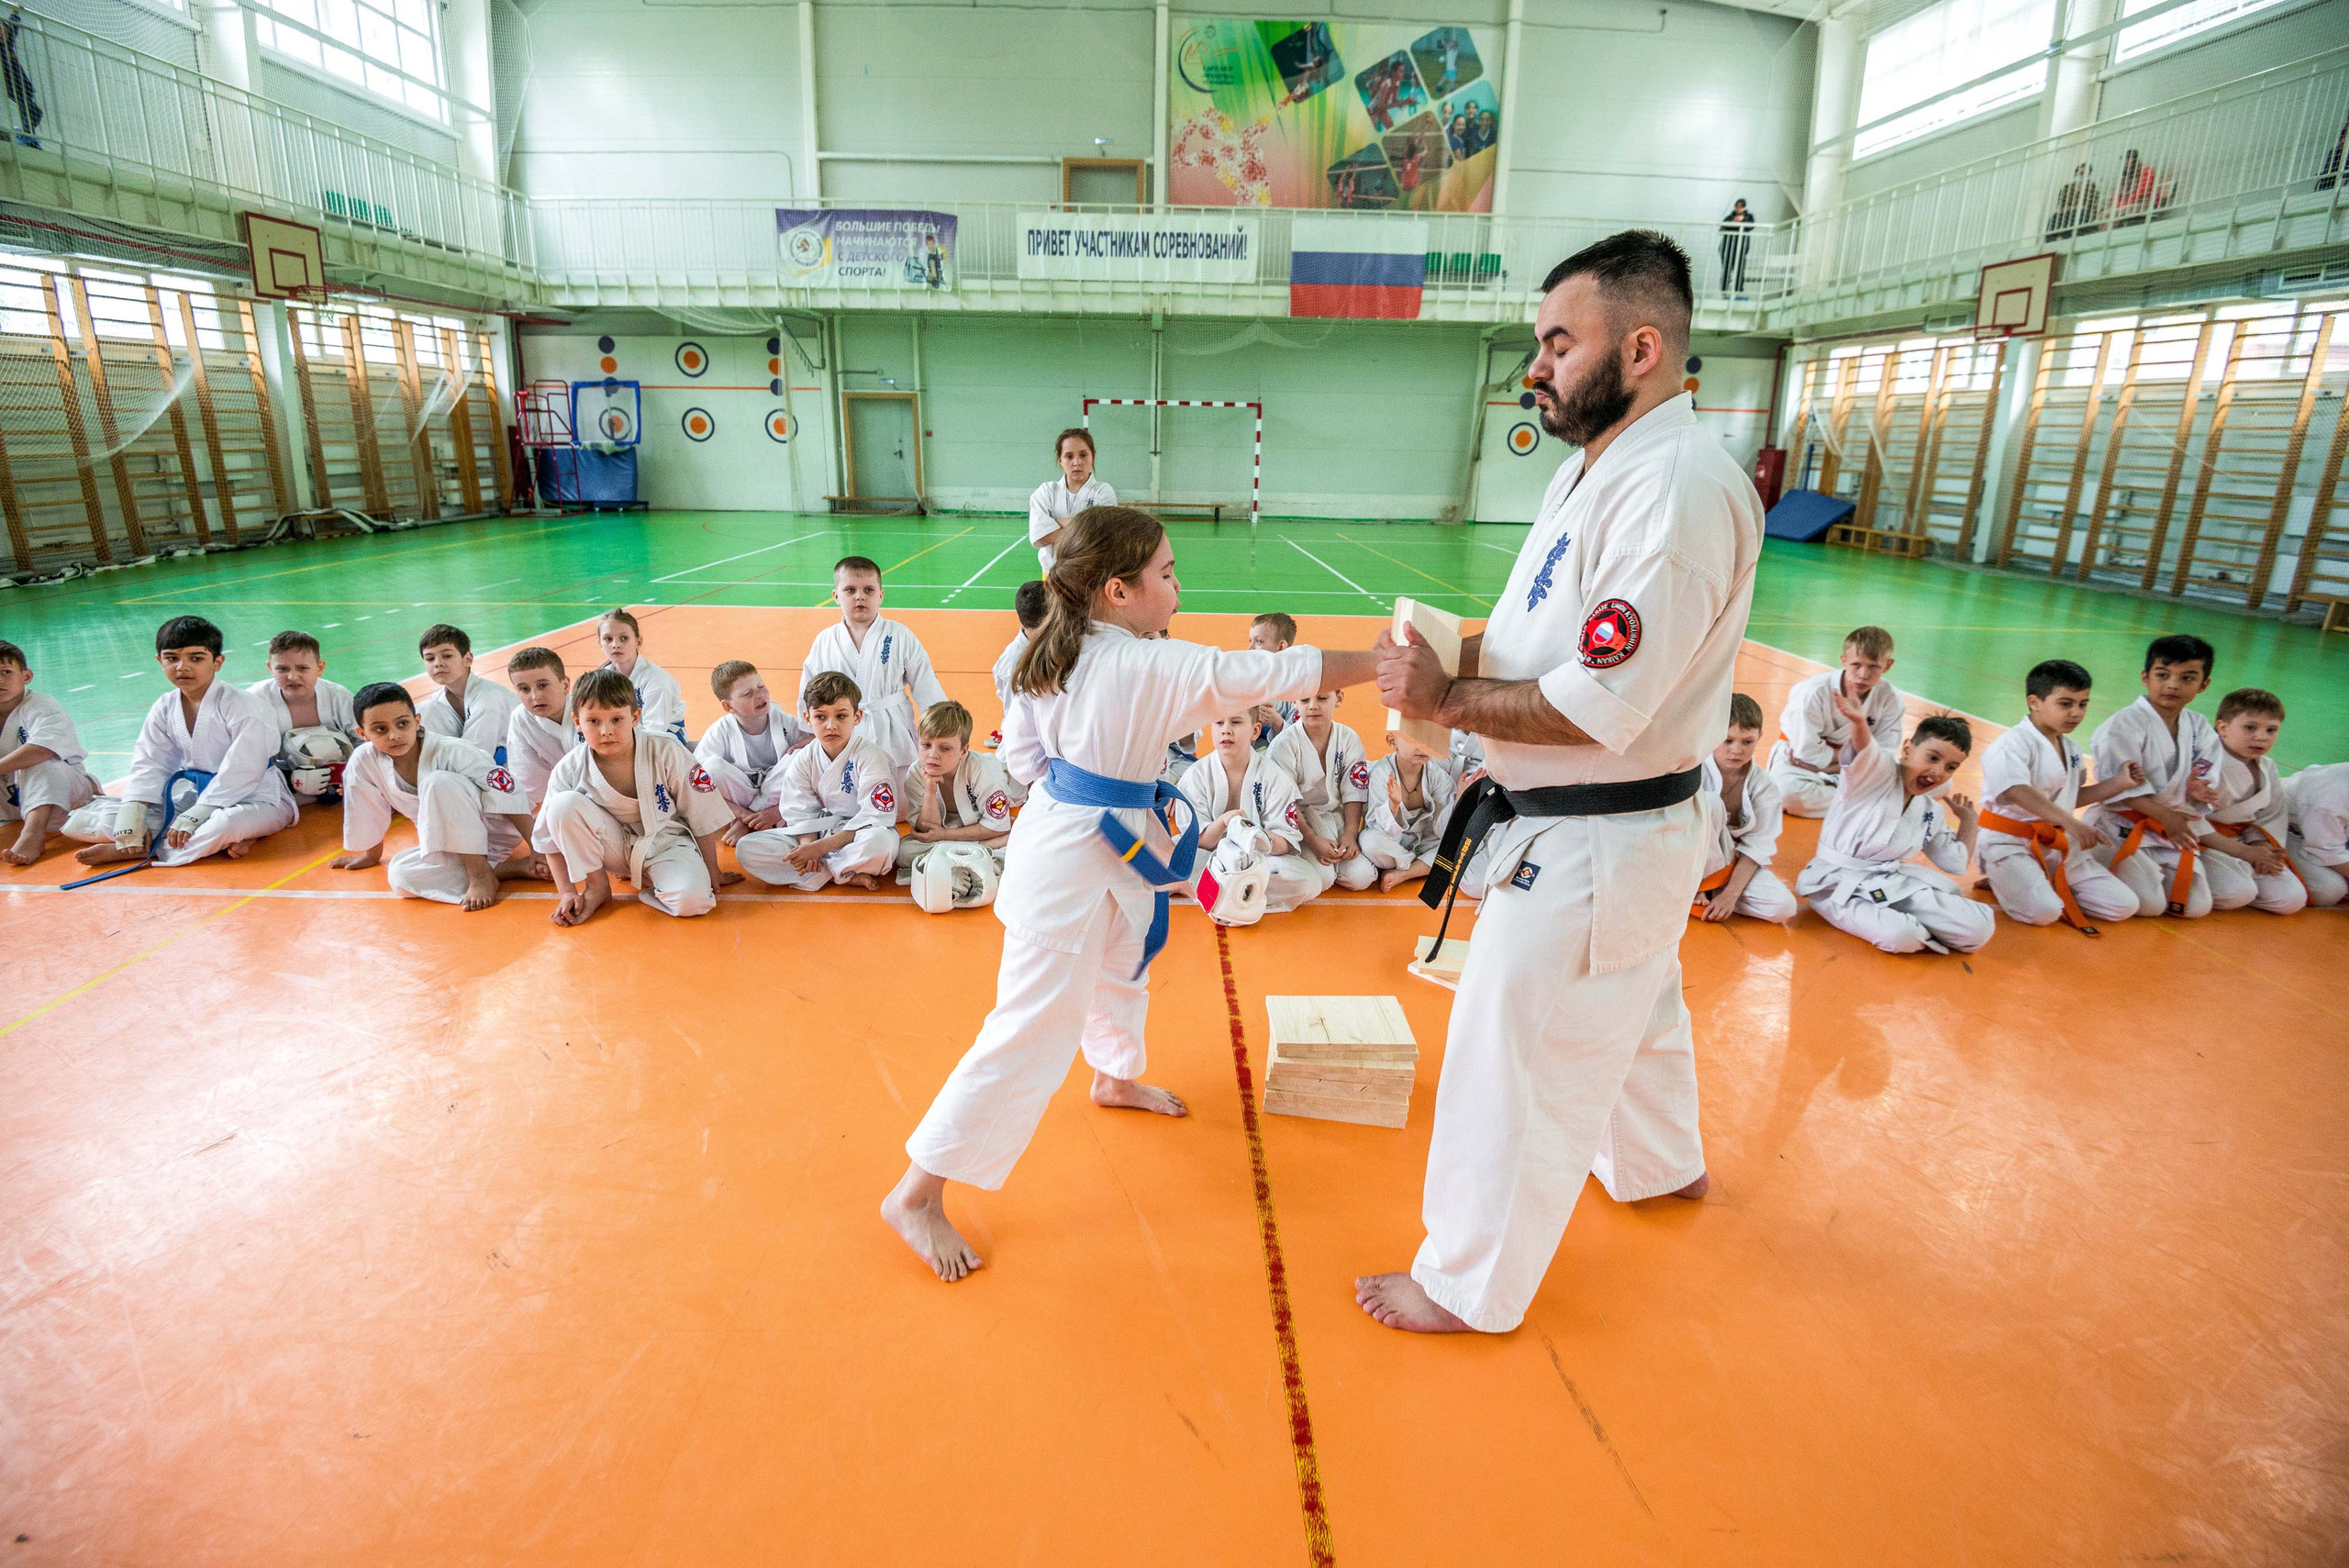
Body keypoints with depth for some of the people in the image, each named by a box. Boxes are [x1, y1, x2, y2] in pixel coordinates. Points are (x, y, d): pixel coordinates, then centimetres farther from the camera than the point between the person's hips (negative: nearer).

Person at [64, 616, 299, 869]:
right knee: (79, 820, -3)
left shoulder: (241, 705, -15)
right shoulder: (165, 708, 6)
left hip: (252, 798, -7)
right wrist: (132, 816, -13)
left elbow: (241, 773, -20)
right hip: (193, 795, 7)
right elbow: (150, 765, 3)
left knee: (227, 822, -44)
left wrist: (194, 818, -24)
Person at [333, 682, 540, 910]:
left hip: (496, 829, -5)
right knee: (400, 875, -24)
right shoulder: (364, 763, -9)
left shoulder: (452, 752, -22)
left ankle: (481, 873, -24)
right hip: (451, 844, 6)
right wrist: (372, 855, 22)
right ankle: (515, 868, -21)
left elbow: (509, 797, -24)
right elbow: (370, 812, 9)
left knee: (438, 782, -29)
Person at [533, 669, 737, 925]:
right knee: (564, 804, -26)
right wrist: (567, 893, -8)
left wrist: (711, 870, -1)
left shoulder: (665, 751, -19)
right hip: (613, 847, 2)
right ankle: (597, 886, -7)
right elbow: (550, 838, -2)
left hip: (665, 844, -2)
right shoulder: (569, 770, -14)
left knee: (692, 900, -34)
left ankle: (650, 884, 1)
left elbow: (702, 814, -9)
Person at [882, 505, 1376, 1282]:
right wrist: (1385, 662, -15)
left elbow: (1022, 748, 9)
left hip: (1101, 846, 10)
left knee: (1123, 959, 31)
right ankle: (916, 1194, 6)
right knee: (1035, 1032, -4)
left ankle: (1116, 1078, 59)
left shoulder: (1054, 657, 2)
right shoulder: (1153, 668, -22)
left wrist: (1074, 783, 11)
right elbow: (1273, 674, -21)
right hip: (1074, 861, -10)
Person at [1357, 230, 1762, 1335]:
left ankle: (1470, 1285, 24)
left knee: (1519, 1062, 3)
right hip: (1596, 832, 10)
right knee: (1631, 1012, 30)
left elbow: (1599, 710, -28)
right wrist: (1446, 652, 0)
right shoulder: (1597, 464, 8)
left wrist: (1446, 698, -20)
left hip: (1594, 849, -10)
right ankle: (1661, 1164, 57)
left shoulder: (1680, 490, -26)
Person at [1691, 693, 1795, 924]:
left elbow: (1757, 845, -8)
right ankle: (1704, 887, -18)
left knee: (1783, 907, -21)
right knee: (1709, 802, -31)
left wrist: (1731, 894, -18)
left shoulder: (1765, 786, -7)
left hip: (1733, 860, 3)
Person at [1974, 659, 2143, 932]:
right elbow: (2019, 792, -34)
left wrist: (2118, 783, 10)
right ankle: (2001, 881, 1)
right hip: (2009, 844, -8)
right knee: (2043, 912, -29)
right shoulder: (2012, 744, -18)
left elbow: (2069, 799, 21)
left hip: (2057, 843, 8)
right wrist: (2073, 824, -41)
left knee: (2124, 906, 2)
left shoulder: (2070, 748, 12)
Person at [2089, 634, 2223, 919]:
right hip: (2123, 828, -7)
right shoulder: (2126, 723, -14)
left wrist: (2197, 790, -15)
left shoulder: (2199, 729, 7)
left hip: (2175, 829, 7)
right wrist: (2164, 816, -22)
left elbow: (2206, 776, 10)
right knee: (2149, 904, -17)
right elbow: (2120, 783, -18)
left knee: (2197, 907, 1)